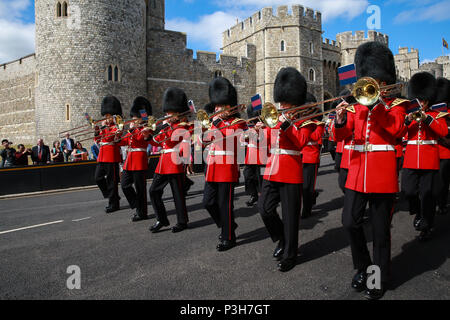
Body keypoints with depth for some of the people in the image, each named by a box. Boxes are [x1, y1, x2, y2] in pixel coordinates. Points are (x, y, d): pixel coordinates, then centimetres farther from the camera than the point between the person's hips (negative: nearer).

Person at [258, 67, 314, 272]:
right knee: (265, 208, 2)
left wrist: (285, 123, -20)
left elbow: (301, 142, -17)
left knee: (290, 215, 2)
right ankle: (282, 240, 26)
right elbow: (267, 140, 13)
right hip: (272, 170, 6)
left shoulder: (304, 120, -1)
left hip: (291, 172, -6)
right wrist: (261, 129, -6)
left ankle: (289, 255, 17)